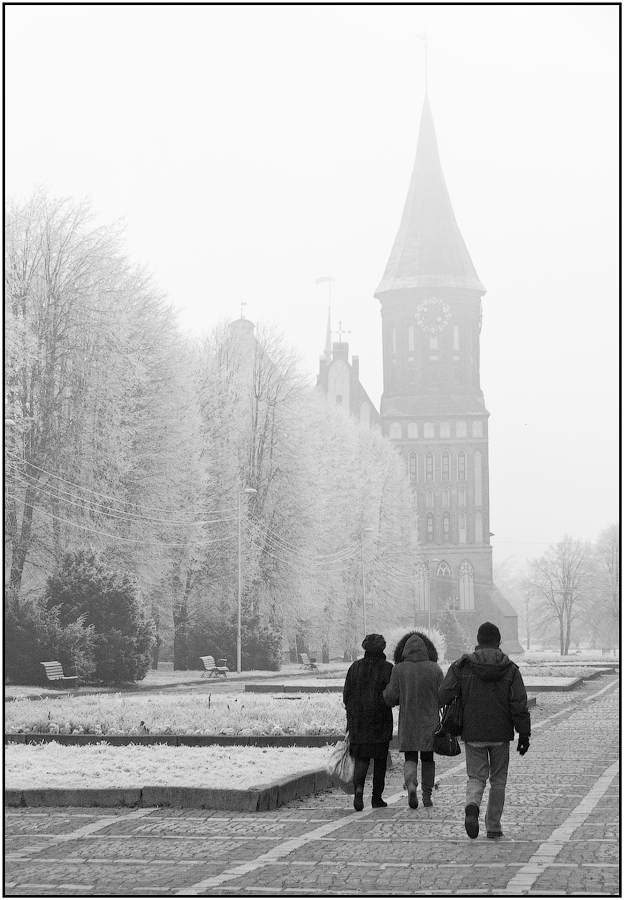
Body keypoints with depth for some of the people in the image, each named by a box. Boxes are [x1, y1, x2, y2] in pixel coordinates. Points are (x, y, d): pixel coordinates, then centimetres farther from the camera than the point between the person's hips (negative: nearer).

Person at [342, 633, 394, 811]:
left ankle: (358, 787, -21)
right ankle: (377, 797, 15)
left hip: (357, 722, 2)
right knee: (380, 760, 11)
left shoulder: (355, 667, 1)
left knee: (361, 758, 5)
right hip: (381, 722, -2)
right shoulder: (387, 668, -6)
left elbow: (346, 696, 2)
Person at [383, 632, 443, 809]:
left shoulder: (399, 669, -6)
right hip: (430, 721, 1)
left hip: (407, 722, -1)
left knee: (410, 759, 7)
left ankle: (411, 784, -21)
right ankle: (427, 796, 19)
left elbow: (390, 698, -5)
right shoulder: (434, 669, -5)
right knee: (428, 758, 15)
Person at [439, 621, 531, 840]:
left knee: (476, 777, 8)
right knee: (498, 779, 14)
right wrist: (524, 734, -1)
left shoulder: (462, 666, -3)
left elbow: (443, 696, -6)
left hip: (472, 733, 0)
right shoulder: (510, 669, -2)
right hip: (501, 734, 0)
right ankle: (493, 826, 15)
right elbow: (520, 705, -5)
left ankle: (472, 806, -22)